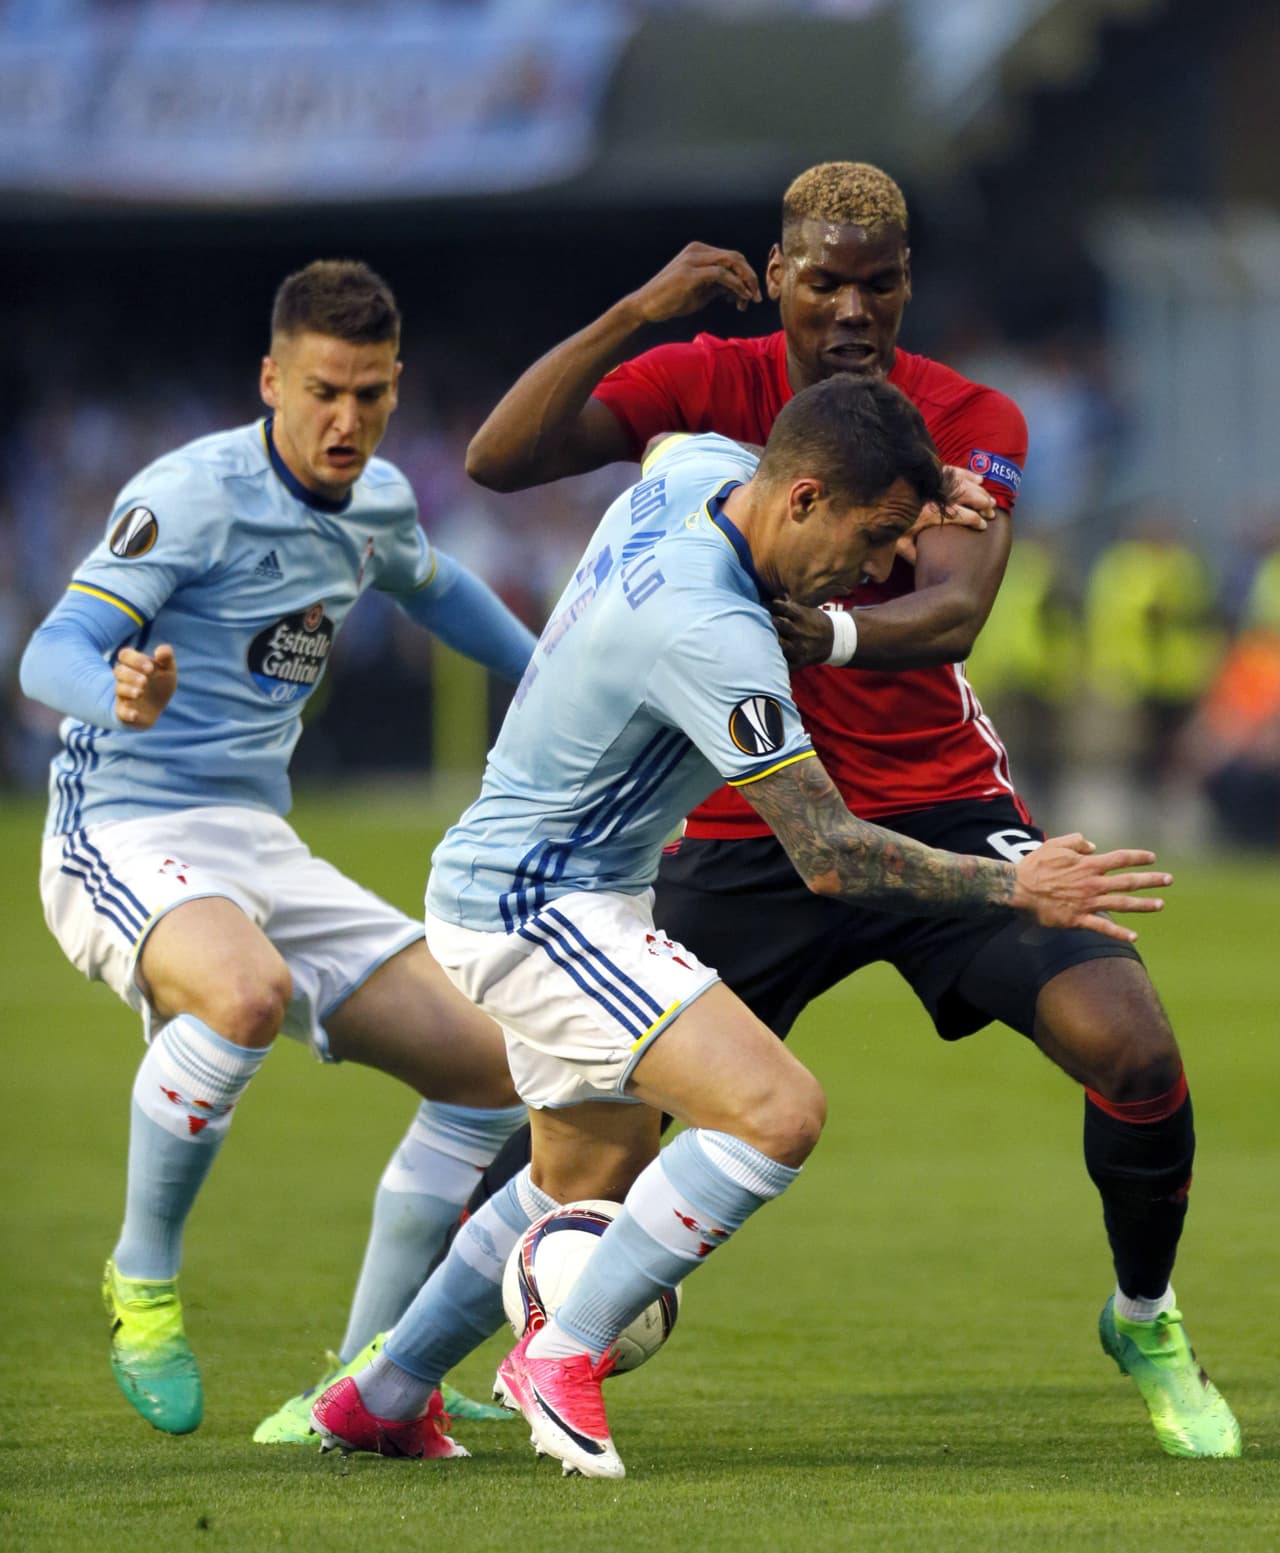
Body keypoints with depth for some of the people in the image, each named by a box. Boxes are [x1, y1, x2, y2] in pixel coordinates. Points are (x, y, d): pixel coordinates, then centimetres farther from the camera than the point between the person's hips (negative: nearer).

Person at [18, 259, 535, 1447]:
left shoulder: (376, 502, 8)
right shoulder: (191, 494, -15)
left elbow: (429, 586, 33)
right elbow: (49, 657, -23)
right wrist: (119, 694, -45)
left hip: (261, 848, 8)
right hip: (124, 839, -8)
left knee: (491, 1070, 1)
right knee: (247, 993, -40)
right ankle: (143, 1278, -17)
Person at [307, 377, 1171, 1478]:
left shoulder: (701, 468, -3)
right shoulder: (713, 633, -30)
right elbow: (829, 856, -28)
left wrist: (904, 499, 16)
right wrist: (1013, 889, -24)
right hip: (538, 908, -11)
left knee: (589, 1182, 25)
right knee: (777, 1111, -23)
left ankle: (381, 1400, 36)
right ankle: (563, 1355, -11)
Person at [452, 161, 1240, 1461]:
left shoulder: (971, 422, -5)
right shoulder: (703, 386, -3)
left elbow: (954, 610, -21)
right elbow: (496, 460, -14)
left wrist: (835, 635, -42)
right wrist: (633, 315, -24)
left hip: (937, 804, 0)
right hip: (744, 834, 0)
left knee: (1130, 1048, -18)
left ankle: (1145, 1325, 9)